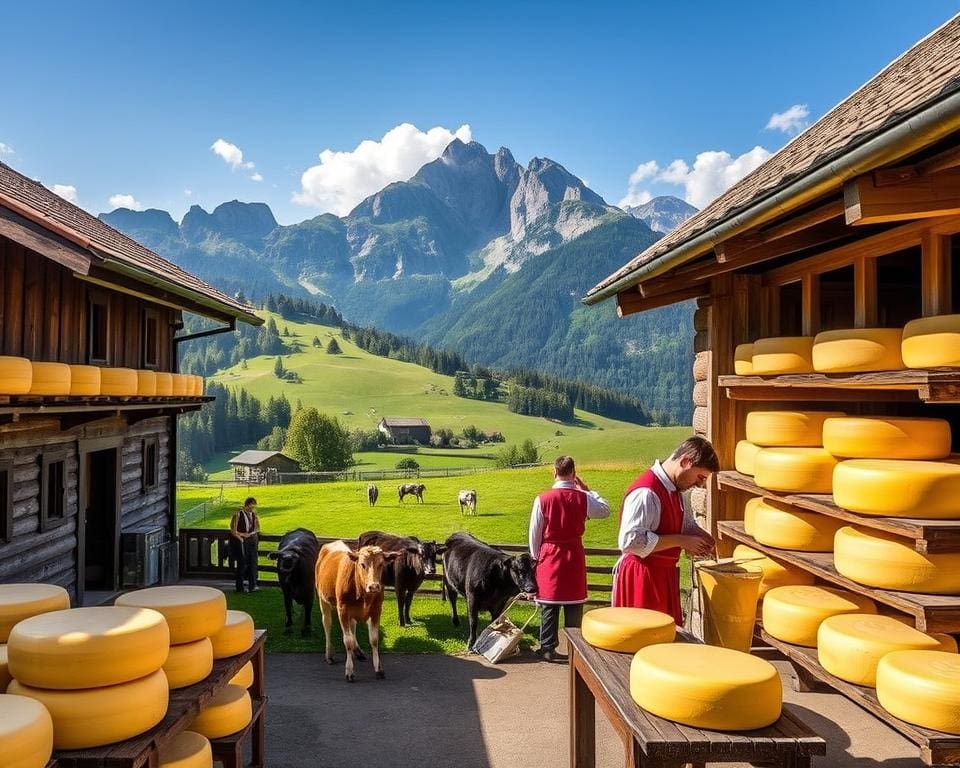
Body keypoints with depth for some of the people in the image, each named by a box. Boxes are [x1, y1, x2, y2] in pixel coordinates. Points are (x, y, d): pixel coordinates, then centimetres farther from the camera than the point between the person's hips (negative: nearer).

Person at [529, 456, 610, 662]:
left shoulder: (543, 499, -11)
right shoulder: (583, 498, -8)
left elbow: (535, 533, -4)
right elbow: (605, 510, 11)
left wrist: (536, 556, 10)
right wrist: (587, 490, 14)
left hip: (550, 556, -1)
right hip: (574, 557, 1)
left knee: (550, 606, 7)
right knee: (574, 606, 9)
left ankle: (548, 648, 11)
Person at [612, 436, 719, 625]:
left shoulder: (674, 489, 8)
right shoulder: (646, 493, -23)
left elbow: (686, 523, 24)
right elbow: (631, 540, -28)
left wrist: (703, 538, 2)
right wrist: (681, 541, -23)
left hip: (664, 573, 10)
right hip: (641, 576, -10)